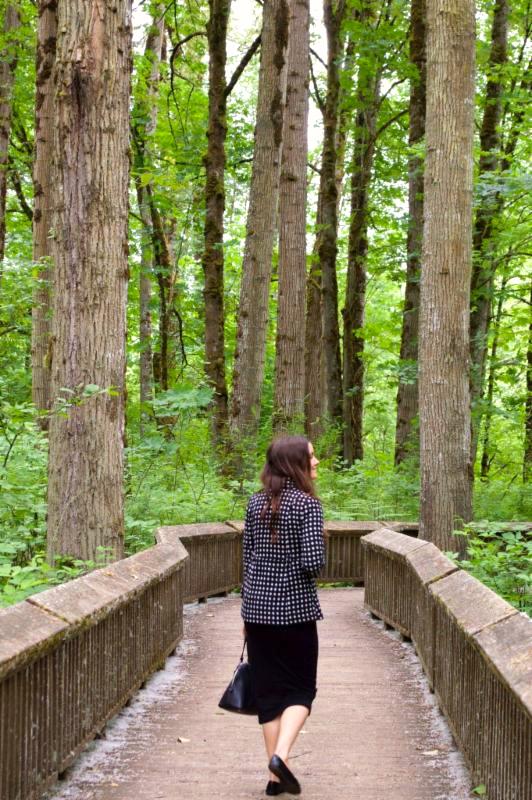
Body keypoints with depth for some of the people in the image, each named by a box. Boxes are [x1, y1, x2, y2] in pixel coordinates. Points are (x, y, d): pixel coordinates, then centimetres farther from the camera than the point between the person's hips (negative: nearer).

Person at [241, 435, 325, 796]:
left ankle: (277, 775, 11)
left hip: (257, 608, 5)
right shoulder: (308, 504, -10)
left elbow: (248, 559, 10)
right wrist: (310, 571, 6)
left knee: (269, 689, 10)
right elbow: (313, 562, -18)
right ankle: (281, 755, -12)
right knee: (300, 688, 9)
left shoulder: (256, 503, 6)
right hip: (295, 609, -4)